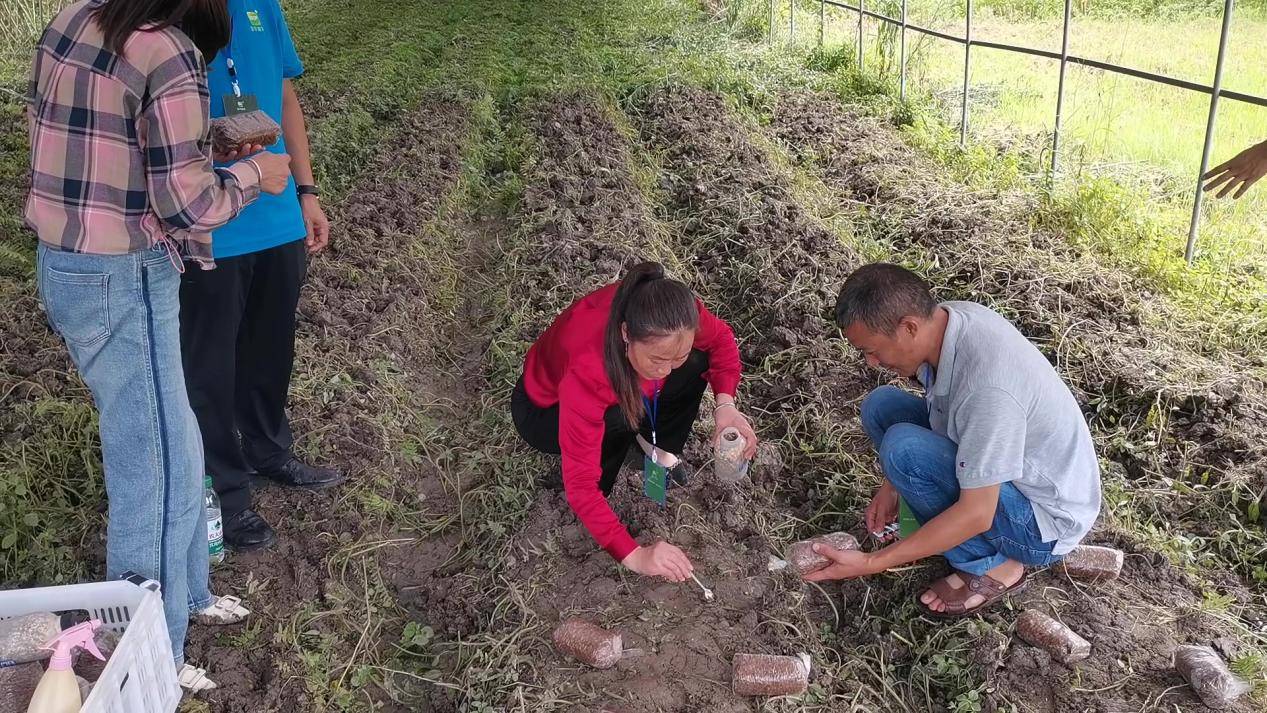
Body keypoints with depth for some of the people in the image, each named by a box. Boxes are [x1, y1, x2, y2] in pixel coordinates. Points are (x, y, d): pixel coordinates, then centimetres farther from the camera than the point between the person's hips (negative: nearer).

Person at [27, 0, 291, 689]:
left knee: (156, 440, 21)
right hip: (123, 281, -9)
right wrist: (252, 175, -2)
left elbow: (45, 126, 14)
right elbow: (185, 200, -19)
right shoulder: (170, 57, -20)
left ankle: (183, 592, 39)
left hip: (61, 263, 9)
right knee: (158, 461, 4)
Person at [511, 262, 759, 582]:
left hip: (616, 384, 5)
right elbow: (580, 484, -40)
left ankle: (661, 449, 6)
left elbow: (720, 337, -7)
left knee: (697, 363, -18)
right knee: (621, 417, -36)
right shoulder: (587, 369, -45)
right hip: (545, 410, -5)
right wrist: (634, 555, -44)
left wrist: (726, 403, -24)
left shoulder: (673, 313, -31)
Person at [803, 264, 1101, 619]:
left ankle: (992, 566, -6)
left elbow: (977, 515, -32)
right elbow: (939, 407, 8)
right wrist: (893, 484, 1)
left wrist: (871, 563, -28)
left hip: (1045, 519, -8)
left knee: (904, 447, -27)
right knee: (881, 405, 0)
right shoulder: (945, 318, -12)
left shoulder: (987, 384, -37)